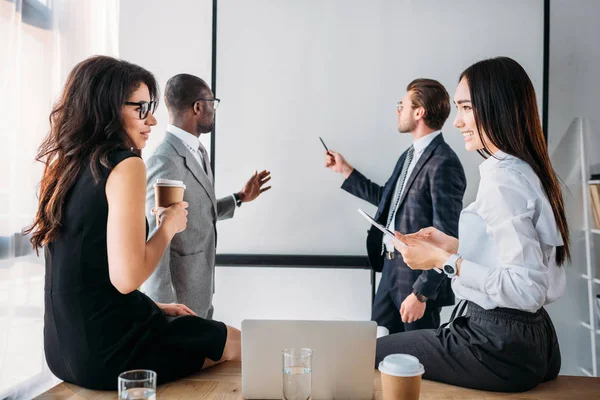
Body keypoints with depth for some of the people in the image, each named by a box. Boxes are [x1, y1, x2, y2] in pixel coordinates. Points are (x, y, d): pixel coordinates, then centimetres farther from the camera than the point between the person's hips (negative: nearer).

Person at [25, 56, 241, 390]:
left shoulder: (65, 165, 8)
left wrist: (154, 308, 15)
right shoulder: (125, 165, -18)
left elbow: (83, 274, 12)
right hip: (109, 348, -8)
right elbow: (126, 277, -25)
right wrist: (170, 225, -8)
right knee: (236, 342, 15)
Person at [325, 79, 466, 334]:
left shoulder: (443, 163, -19)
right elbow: (387, 199, 22)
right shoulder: (409, 155, 10)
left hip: (419, 276, -9)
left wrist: (421, 293, -21)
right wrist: (345, 170, 21)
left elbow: (446, 239, -21)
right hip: (392, 267, 9)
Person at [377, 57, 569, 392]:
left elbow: (528, 289, -26)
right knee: (394, 341, 25)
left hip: (499, 348, -9)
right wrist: (452, 245, 7)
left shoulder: (502, 180, -21)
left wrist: (445, 260, -20)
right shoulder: (528, 172, 7)